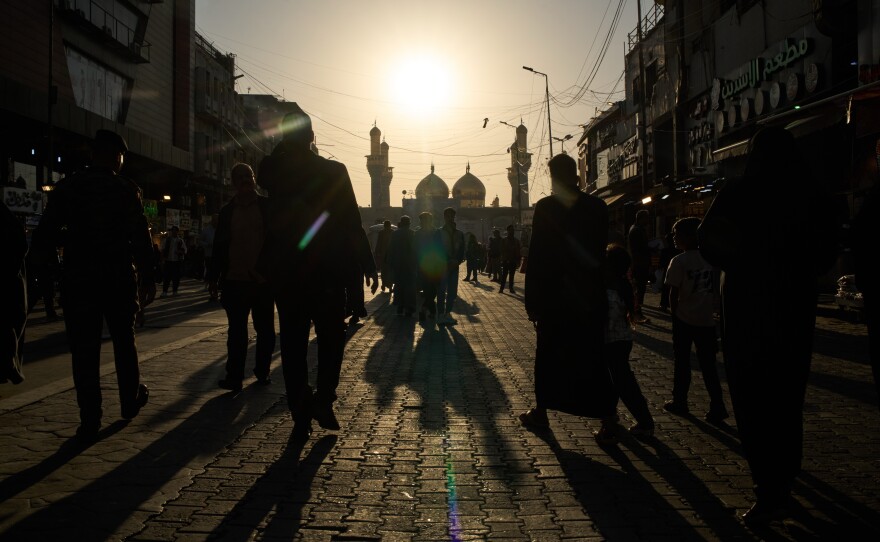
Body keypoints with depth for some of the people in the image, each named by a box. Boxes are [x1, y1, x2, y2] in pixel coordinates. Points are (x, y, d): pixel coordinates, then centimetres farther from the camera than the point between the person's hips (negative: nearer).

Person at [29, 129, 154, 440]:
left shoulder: (67, 187, 1)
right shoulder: (126, 189, -3)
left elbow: (47, 233, 2)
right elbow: (141, 237, -6)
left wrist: (40, 257, 18)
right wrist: (147, 278, -1)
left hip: (78, 278, 1)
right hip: (119, 278, 0)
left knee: (84, 350, 3)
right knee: (124, 340, 17)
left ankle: (90, 421, 4)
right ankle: (130, 400, 29)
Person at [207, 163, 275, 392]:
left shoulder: (267, 206, 3)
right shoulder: (227, 211, 9)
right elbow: (218, 246, 10)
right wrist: (214, 279, 5)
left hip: (263, 280, -1)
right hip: (235, 281, 1)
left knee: (265, 330, 9)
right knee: (236, 332, 2)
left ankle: (262, 372, 21)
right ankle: (234, 376, 5)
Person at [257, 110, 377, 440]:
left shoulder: (273, 171, -3)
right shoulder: (334, 171, -7)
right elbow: (352, 223, -6)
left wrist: (283, 145, 10)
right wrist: (366, 265, 1)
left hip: (285, 273, 2)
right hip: (328, 271, -1)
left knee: (293, 343, 9)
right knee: (331, 338, 16)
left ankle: (300, 414, 10)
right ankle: (323, 400, 3)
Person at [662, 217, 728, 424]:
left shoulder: (679, 261, -12)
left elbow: (674, 294, -10)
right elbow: (717, 288, 5)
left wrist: (675, 314, 5)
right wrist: (711, 308, 15)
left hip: (684, 319, -3)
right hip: (706, 320, 4)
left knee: (682, 362, 11)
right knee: (708, 364, 9)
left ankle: (680, 402, 21)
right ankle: (717, 407, 4)